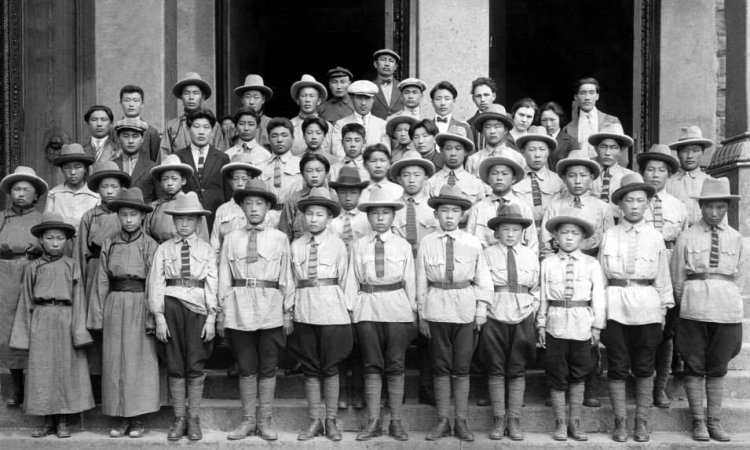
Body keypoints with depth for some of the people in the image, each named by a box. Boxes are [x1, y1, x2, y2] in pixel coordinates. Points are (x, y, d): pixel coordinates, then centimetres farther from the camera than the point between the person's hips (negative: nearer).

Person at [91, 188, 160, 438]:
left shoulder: (150, 245, -1)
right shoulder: (109, 244, 7)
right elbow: (101, 281, 7)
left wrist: (153, 316, -11)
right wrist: (98, 314, 2)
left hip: (140, 306, -3)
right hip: (115, 306, 3)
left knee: (141, 361, 1)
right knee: (114, 361, 6)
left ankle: (138, 419, 12)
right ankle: (121, 418, 16)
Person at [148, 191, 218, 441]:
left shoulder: (206, 249, 8)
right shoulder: (164, 249, 7)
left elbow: (212, 285, 4)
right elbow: (156, 283, 4)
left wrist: (211, 318, -3)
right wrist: (159, 317, -4)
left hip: (198, 307, 0)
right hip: (171, 306, 1)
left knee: (195, 366, 2)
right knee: (174, 366, 5)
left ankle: (194, 420, 12)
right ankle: (179, 419, 15)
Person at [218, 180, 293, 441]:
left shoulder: (279, 239, 5)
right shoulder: (232, 239, 7)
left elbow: (286, 277, 6)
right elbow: (224, 277, 9)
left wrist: (289, 310, 4)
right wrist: (221, 312, 6)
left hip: (270, 309, -1)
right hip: (239, 309, 1)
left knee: (268, 368, 5)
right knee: (246, 368, 8)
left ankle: (264, 421, 17)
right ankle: (248, 421, 19)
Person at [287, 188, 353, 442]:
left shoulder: (337, 244, 2)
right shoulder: (296, 246, 7)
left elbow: (342, 279, 4)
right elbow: (291, 281, 8)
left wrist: (338, 303, 5)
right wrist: (288, 312, 6)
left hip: (331, 310, -2)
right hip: (303, 311, 2)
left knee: (330, 367, 4)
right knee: (310, 368, 8)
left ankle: (331, 421, 16)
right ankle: (314, 422, 18)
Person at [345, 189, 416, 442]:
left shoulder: (403, 246, 6)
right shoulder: (358, 246, 6)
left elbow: (410, 281, 8)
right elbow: (352, 280, 6)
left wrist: (413, 311, 7)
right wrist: (350, 310, 3)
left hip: (397, 307, 0)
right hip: (367, 308, 0)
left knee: (396, 366, 3)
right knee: (372, 366, 4)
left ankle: (396, 423, 12)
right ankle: (373, 423, 11)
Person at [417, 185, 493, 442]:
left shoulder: (473, 243, 1)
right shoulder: (427, 243, 0)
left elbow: (483, 279, 7)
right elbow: (421, 281, 4)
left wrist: (481, 309, 1)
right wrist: (422, 314, 5)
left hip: (465, 308, 0)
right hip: (436, 308, 0)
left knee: (462, 368, 6)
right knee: (440, 367, 8)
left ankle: (461, 421, 17)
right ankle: (442, 421, 18)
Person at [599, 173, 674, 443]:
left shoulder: (655, 237, 6)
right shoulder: (609, 236, 3)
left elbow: (663, 277, 9)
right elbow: (600, 274, 4)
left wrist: (664, 308, 5)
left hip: (647, 306, 1)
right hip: (615, 306, -1)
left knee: (644, 367, 7)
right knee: (617, 367, 3)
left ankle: (642, 422, 19)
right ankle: (620, 422, 15)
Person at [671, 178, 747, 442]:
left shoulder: (736, 239, 5)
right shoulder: (687, 238, -2)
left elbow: (739, 278, 9)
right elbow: (677, 278, 3)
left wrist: (728, 299, 7)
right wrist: (687, 303, 8)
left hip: (727, 308, 2)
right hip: (694, 308, -2)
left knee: (718, 368, 10)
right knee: (694, 367, 5)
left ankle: (714, 421, 20)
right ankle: (698, 421, 15)